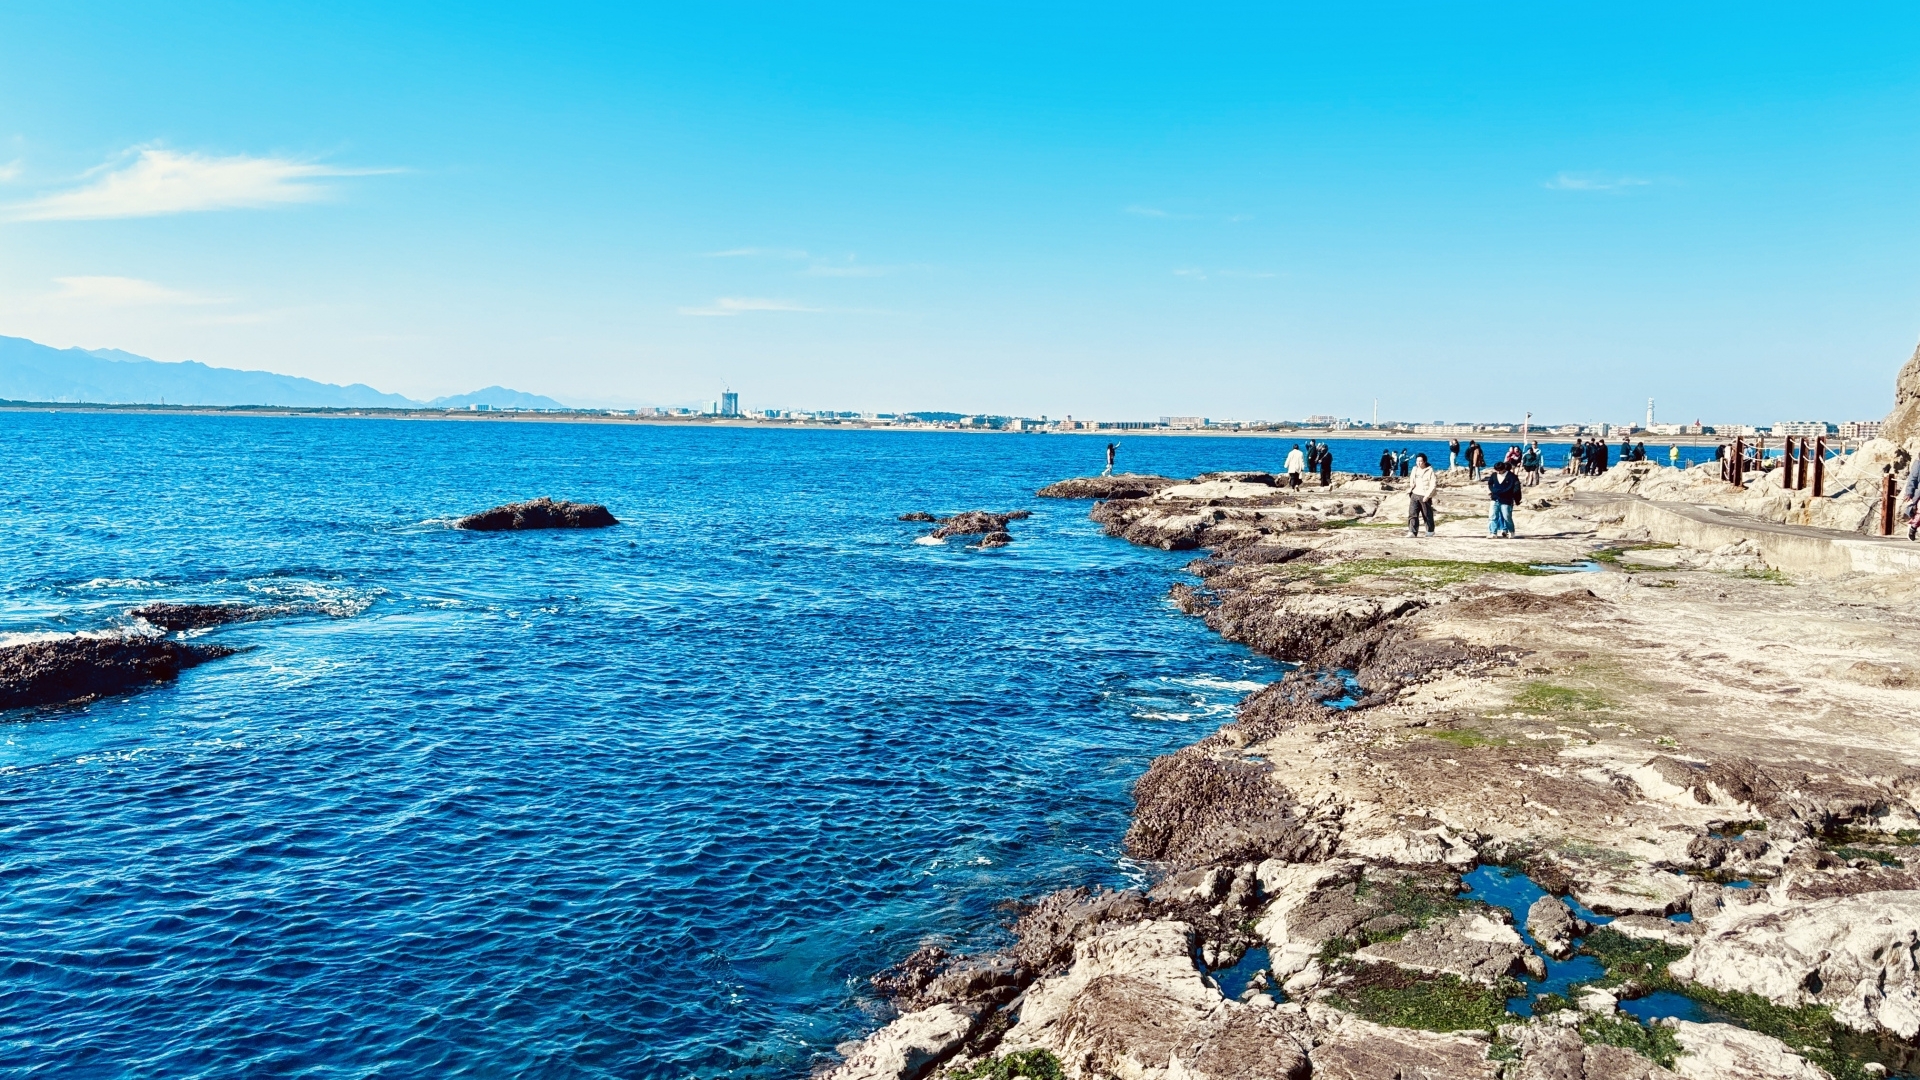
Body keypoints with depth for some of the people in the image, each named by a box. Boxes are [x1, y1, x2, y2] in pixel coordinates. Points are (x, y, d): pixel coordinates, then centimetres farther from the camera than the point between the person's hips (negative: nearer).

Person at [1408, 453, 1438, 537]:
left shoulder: (1430, 471, -8)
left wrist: (1427, 496, -18)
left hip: (1425, 496, -5)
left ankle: (1430, 531, 27)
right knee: (1412, 514, -9)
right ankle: (1412, 532, -14)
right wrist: (1410, 489, 8)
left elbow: (1433, 485, -11)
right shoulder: (1414, 469, 9)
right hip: (1414, 495, 5)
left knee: (1427, 515, 8)